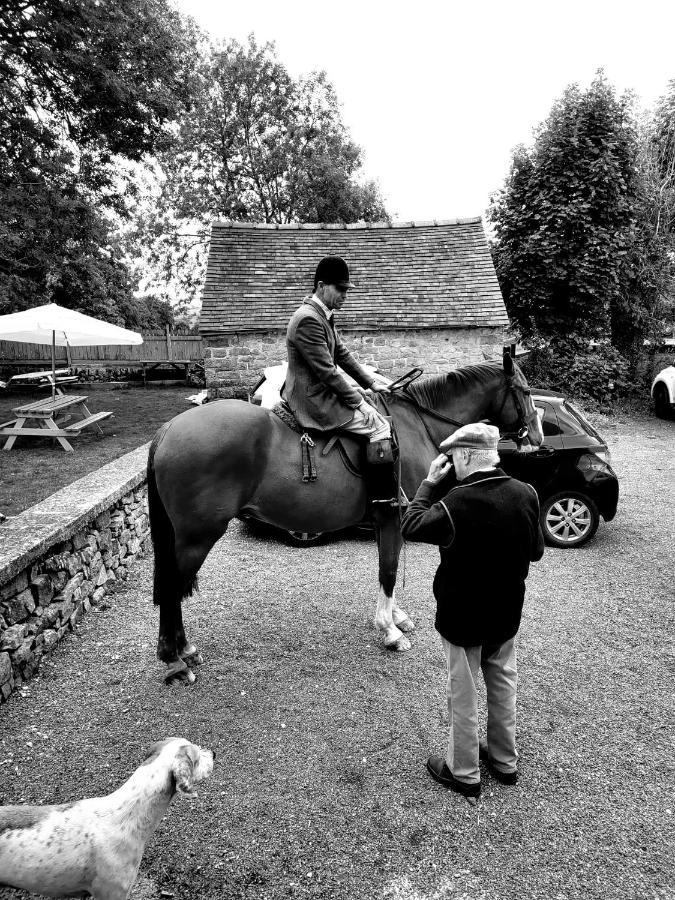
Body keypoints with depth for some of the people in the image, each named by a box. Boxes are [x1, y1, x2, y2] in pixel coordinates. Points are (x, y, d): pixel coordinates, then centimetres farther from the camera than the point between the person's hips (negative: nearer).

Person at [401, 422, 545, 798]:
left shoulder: (457, 503, -28)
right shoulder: (526, 494, -10)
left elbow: (411, 525, -12)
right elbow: (536, 551, 3)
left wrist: (430, 482, -6)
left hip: (463, 616, -5)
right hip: (507, 613, 6)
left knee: (464, 694, 12)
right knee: (503, 685, 23)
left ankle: (464, 772, 30)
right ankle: (505, 760, 41)